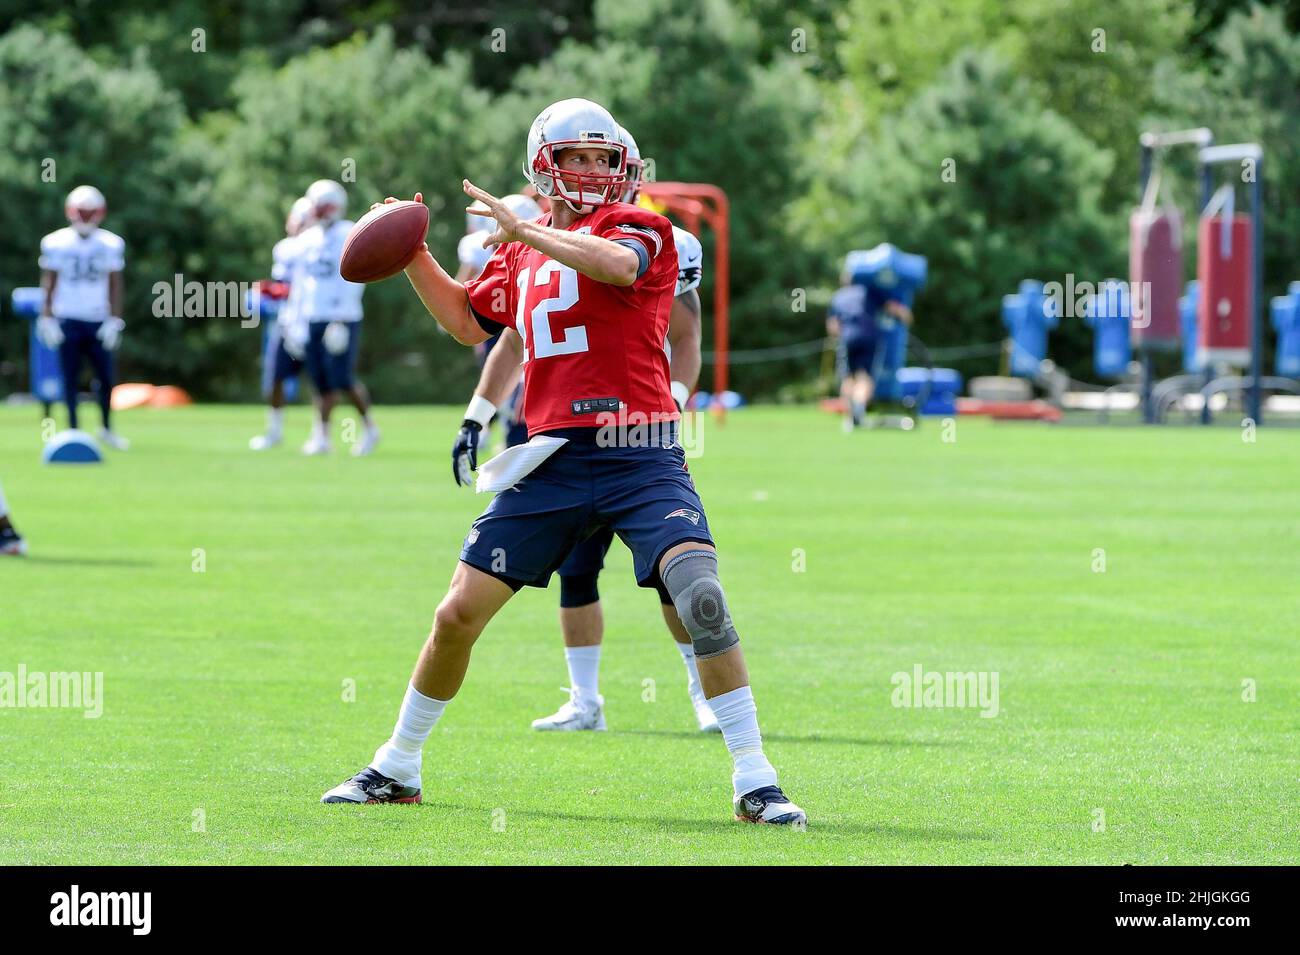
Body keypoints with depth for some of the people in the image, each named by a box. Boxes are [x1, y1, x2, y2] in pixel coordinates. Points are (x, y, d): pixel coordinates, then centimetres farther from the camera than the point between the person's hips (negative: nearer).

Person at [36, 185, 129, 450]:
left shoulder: (111, 245, 3)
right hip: (67, 321, -1)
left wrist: (114, 321, -2)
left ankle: (106, 428, 17)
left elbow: (115, 286, 5)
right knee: (71, 380, 1)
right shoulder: (56, 244, 0)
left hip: (98, 321, 1)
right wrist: (47, 319, -3)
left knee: (106, 378, 0)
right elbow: (49, 284, 3)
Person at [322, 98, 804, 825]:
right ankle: (398, 769, 23)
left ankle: (756, 783, -15)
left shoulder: (635, 226, -1)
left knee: (700, 598, -22)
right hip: (555, 458, 5)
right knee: (460, 613, 5)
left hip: (640, 458, -5)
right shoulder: (523, 251, 17)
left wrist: (524, 231, -20)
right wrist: (413, 255, 22)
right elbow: (469, 322, 33)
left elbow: (617, 264, -26)